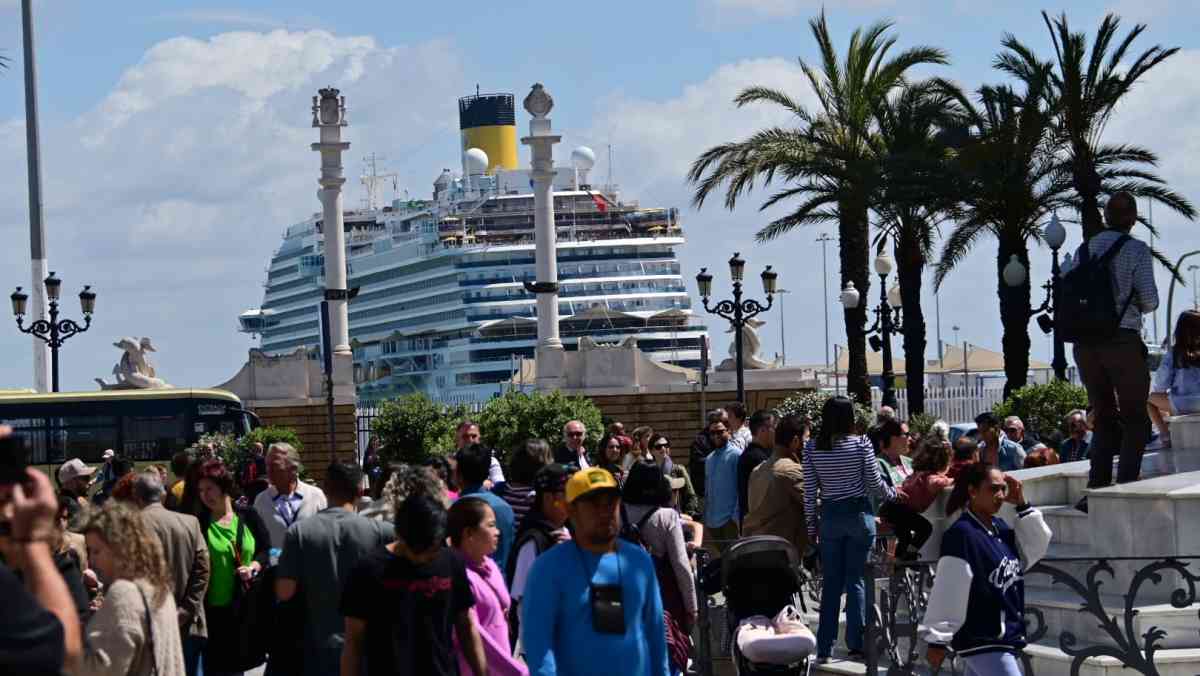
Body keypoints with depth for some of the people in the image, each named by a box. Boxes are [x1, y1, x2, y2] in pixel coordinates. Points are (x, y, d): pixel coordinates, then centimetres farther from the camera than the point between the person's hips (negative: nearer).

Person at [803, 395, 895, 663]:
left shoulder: (812, 448, -2)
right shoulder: (861, 444, -8)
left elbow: (809, 492, 0)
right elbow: (874, 483, -5)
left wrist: (812, 525, 9)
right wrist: (893, 494, 15)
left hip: (829, 517, 2)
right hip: (858, 514, -2)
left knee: (831, 583, 9)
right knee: (856, 580, 5)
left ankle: (824, 647, 9)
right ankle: (856, 644, 5)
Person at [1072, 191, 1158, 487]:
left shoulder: (1083, 250, 9)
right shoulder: (1136, 250, -4)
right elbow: (1150, 300, -8)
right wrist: (1135, 306, 12)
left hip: (1085, 344, 5)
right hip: (1123, 339, -5)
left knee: (1104, 417, 14)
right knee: (1135, 418, 5)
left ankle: (1097, 485, 5)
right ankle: (1127, 483, -7)